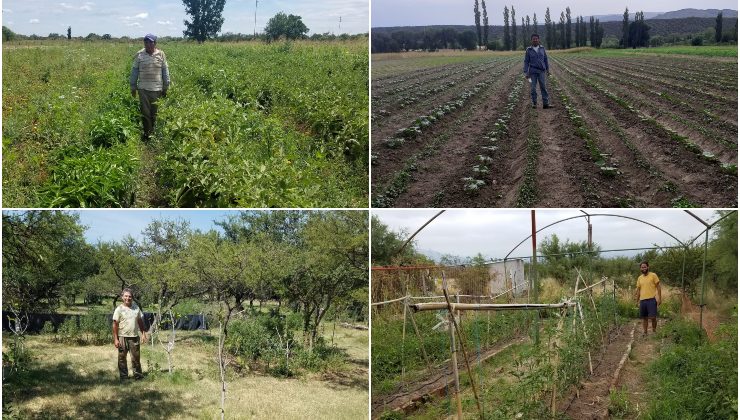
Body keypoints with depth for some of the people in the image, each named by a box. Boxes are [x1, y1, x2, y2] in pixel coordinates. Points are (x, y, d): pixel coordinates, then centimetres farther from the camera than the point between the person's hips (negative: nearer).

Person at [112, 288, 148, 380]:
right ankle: (124, 376, 12)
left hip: (134, 336, 3)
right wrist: (115, 339, -12)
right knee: (122, 358, 4)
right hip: (123, 337, -3)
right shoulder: (119, 309, -6)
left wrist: (143, 334, 9)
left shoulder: (136, 307, 8)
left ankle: (138, 374, 18)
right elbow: (115, 324, -7)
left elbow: (140, 321, 15)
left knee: (136, 357, 9)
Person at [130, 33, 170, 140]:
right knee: (145, 112, -2)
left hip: (157, 89, 0)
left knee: (155, 113, 4)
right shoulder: (139, 55, 2)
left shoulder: (161, 54, 2)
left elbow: (165, 71, 8)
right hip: (143, 89, 0)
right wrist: (133, 87, 9)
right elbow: (134, 71, 10)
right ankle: (147, 134, 4)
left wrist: (165, 87, 7)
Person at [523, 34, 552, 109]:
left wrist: (548, 69, 10)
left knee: (543, 87, -2)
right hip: (533, 71, -2)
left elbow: (545, 59, 12)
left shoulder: (542, 48, 6)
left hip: (541, 71, 2)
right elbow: (526, 62, -1)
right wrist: (526, 72, -6)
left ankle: (545, 103, -4)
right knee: (533, 88, 0)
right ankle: (534, 103, 11)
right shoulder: (529, 50, -1)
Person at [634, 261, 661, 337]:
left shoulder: (653, 275, -1)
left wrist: (659, 297, -7)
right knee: (644, 317, 8)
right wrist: (637, 301, 15)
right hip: (642, 300, 5)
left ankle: (654, 331, 9)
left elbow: (658, 286, -1)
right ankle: (645, 332, 16)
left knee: (653, 317, -8)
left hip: (651, 299, -5)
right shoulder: (639, 278, 13)